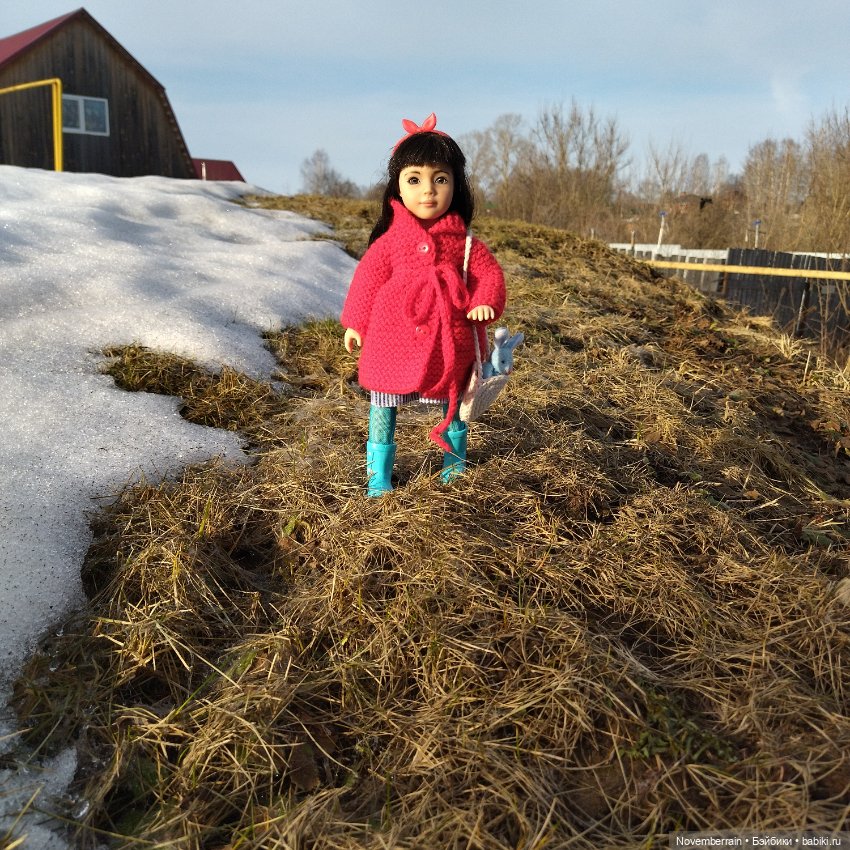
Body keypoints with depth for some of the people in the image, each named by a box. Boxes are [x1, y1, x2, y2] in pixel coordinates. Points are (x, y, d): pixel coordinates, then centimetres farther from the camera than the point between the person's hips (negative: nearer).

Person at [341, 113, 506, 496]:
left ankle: (455, 465, 37)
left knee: (452, 404, 16)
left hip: (447, 345, 1)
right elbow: (367, 279, 3)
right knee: (383, 408, 6)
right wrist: (355, 324, 7)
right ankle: (378, 475, 20)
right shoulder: (390, 240, -4)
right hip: (392, 343, -1)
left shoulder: (464, 243, -2)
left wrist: (484, 304, -16)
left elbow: (490, 274, 3)